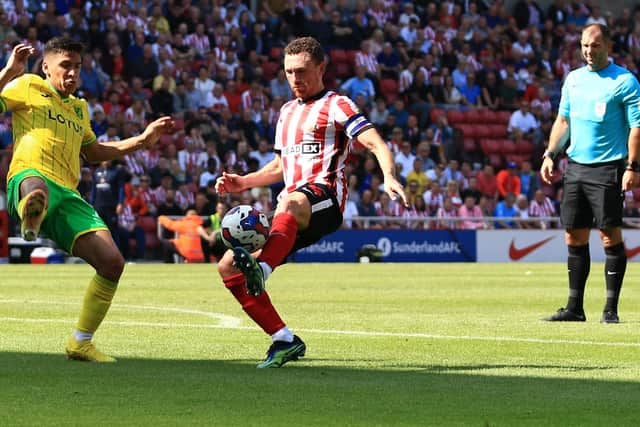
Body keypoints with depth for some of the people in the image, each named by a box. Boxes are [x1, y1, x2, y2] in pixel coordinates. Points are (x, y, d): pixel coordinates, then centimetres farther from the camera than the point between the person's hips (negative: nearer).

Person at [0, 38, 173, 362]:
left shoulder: (79, 108, 33)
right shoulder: (28, 86, 13)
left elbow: (93, 152, 46)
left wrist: (142, 140, 41)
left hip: (67, 195, 6)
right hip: (29, 176, -6)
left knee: (112, 262, -7)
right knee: (37, 189, -46)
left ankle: (80, 342, 8)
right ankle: (31, 221, -83)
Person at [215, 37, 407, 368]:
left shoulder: (336, 106, 5)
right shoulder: (287, 111, 27)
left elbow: (376, 144, -9)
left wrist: (388, 176, -29)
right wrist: (243, 182, 22)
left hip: (324, 197, -8)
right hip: (295, 216, 8)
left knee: (291, 204, -44)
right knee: (228, 267, -4)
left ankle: (261, 269, -71)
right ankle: (285, 341, -4)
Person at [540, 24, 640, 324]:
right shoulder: (573, 80, 14)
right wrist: (550, 155, 10)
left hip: (608, 169, -6)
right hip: (575, 166, 6)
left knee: (610, 236, -6)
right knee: (574, 237, 5)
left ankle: (611, 309, -1)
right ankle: (574, 308, 11)